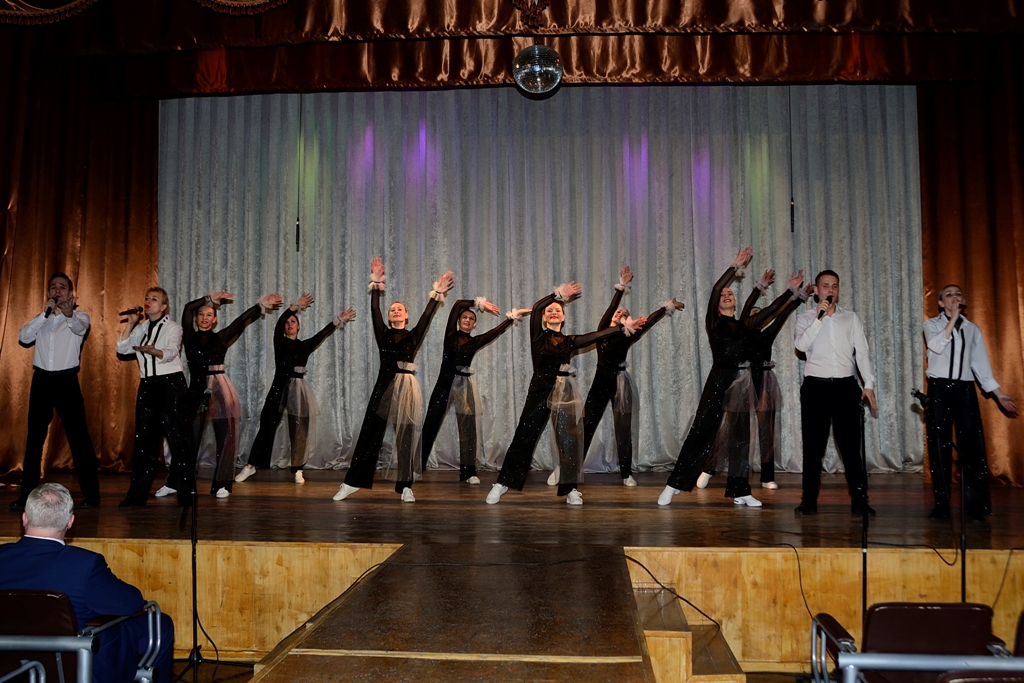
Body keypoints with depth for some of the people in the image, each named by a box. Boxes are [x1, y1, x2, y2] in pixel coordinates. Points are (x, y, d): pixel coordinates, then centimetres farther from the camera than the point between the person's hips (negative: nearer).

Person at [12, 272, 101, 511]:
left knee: (78, 436, -3)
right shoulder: (40, 318, 12)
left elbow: (80, 328, -23)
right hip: (41, 380, 3)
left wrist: (69, 315, -46)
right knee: (35, 437, 7)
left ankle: (91, 494, 3)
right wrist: (45, 313, -18)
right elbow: (23, 337, -6)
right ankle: (27, 494, 16)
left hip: (66, 380, -3)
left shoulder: (80, 315, 2)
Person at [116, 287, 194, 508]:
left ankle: (186, 492, 0)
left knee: (178, 437, -6)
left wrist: (152, 350, -39)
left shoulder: (172, 327, -2)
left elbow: (170, 353, -19)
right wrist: (131, 323, -1)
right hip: (147, 385, 6)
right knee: (144, 438, 7)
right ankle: (137, 494, 14)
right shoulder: (141, 329, 15)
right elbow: (122, 349, 5)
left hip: (171, 384, -5)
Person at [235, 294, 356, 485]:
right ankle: (251, 465, 11)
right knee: (267, 427, 1)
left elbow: (323, 334, -1)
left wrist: (338, 320, -12)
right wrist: (295, 306, -21)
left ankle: (298, 470, 9)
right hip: (279, 388, -1)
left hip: (298, 389, 1)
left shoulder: (305, 345, 9)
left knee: (298, 431, 1)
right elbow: (278, 324, -11)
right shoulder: (280, 343, 5)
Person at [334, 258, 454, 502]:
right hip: (384, 385, 0)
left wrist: (437, 293, -7)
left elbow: (427, 316, 1)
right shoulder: (383, 334, 11)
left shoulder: (413, 336, 11)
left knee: (407, 436, 1)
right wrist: (376, 285, -5)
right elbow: (374, 311, 2)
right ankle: (352, 482, 4)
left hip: (408, 387, 0)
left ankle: (405, 487, 6)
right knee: (370, 432, -1)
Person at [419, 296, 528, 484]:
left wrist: (513, 315, 6)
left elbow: (497, 330, 7)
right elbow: (458, 304, -4)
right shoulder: (450, 334, 2)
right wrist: (479, 303, 0)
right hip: (445, 382, -2)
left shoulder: (475, 341, 9)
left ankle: (468, 472, 8)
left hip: (465, 385, 2)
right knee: (431, 424, 3)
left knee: (468, 428, 2)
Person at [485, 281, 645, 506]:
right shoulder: (538, 336, 6)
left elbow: (599, 335, 9)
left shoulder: (569, 341, 13)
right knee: (523, 438, -2)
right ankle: (502, 483, 8)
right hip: (540, 390, -3)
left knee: (570, 441, 2)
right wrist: (559, 293, -8)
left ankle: (571, 489, 14)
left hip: (566, 392, 3)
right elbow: (536, 308, -8)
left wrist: (624, 327, 3)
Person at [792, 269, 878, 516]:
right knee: (813, 444, 4)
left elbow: (862, 352, 6)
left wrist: (869, 384, -3)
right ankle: (809, 498, 12)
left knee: (850, 443, 0)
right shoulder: (806, 318, 8)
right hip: (815, 386, 0)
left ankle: (859, 498, 8)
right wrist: (819, 317, -14)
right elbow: (801, 345, -10)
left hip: (845, 386, 1)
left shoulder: (851, 318, 11)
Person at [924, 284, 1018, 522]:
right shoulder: (932, 324, 5)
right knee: (940, 446, 0)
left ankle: (976, 506, 2)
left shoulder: (972, 329, 13)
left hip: (965, 389, 2)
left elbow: (981, 363, 12)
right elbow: (937, 346, -16)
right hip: (939, 389, -2)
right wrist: (953, 318, -12)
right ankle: (942, 505, 5)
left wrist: (999, 393, 6)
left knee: (972, 446, -4)